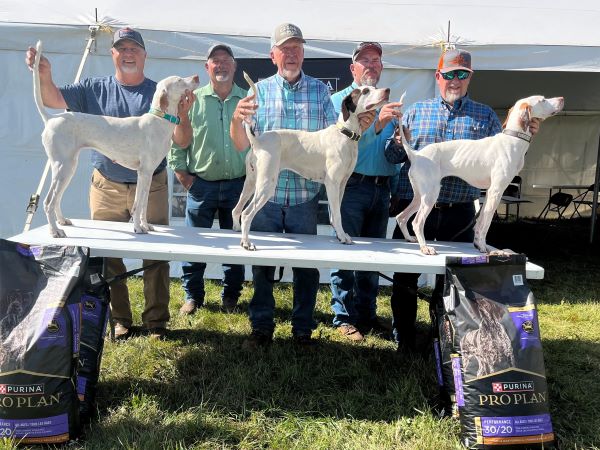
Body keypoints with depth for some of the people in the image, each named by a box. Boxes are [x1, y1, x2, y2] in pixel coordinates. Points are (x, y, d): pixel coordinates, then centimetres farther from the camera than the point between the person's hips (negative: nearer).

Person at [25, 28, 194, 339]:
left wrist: (182, 115, -24)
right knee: (108, 256, 7)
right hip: (107, 188, 1)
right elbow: (54, 100, -5)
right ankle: (119, 319, 23)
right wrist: (45, 76, -25)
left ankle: (156, 320, 18)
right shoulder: (95, 89, 6)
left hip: (151, 187, -1)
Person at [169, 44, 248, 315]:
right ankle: (192, 295, 21)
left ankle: (231, 297, 24)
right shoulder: (193, 100, 4)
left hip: (238, 185, 1)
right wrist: (183, 176, -2)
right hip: (201, 184, 0)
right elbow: (176, 141, 5)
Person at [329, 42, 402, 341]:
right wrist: (376, 124, -32)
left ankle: (368, 314, 22)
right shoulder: (339, 100, 1)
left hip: (381, 188, 6)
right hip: (351, 186, -5)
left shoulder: (387, 104, 18)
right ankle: (344, 317, 7)